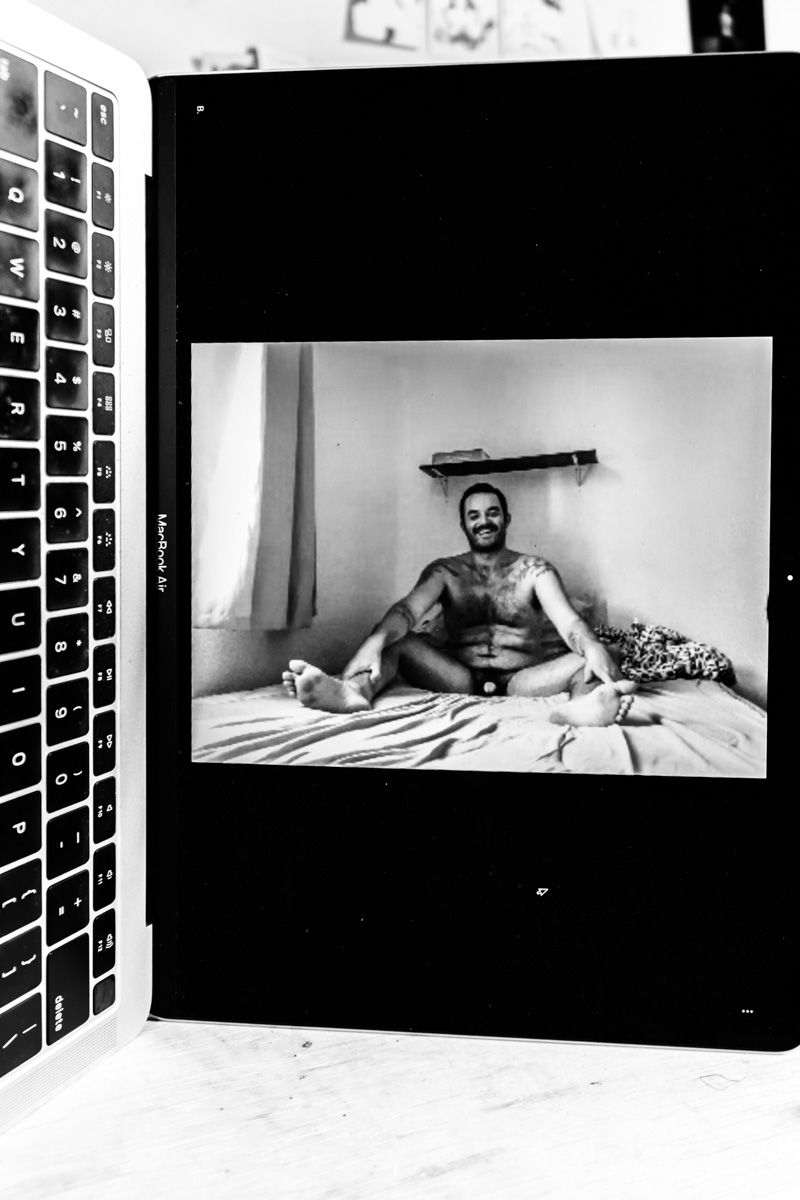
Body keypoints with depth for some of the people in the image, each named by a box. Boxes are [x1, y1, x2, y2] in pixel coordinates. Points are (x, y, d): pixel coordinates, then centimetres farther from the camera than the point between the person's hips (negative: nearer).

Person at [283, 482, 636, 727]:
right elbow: (408, 610, -10)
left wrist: (594, 649, -35)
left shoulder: (534, 570, 9)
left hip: (522, 681, -1)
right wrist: (376, 641, -35)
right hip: (459, 678, 1)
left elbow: (568, 621, -9)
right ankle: (353, 690, -57)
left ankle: (579, 707, -66)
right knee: (397, 640, -21)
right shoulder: (444, 571, 11)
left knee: (601, 657, -27)